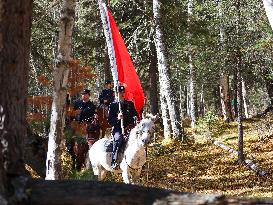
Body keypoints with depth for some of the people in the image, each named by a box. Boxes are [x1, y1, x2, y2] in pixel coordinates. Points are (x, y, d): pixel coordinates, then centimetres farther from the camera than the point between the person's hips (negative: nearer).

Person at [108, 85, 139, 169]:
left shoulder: (130, 104, 17)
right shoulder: (113, 105, 8)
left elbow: (136, 115, 19)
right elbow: (109, 120, 2)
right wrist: (117, 118, -17)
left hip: (129, 128, 3)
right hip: (117, 129, -3)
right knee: (118, 138, -35)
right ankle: (114, 161, -36)